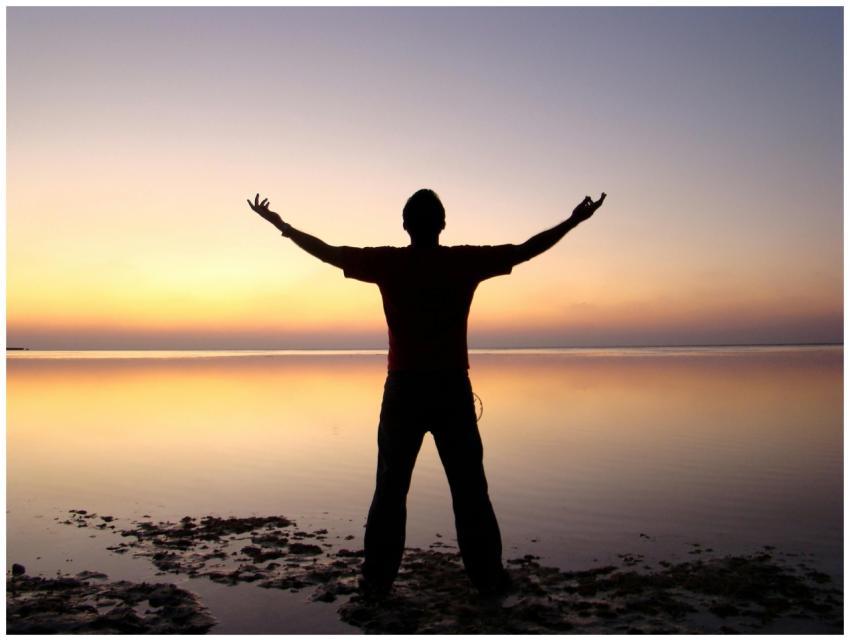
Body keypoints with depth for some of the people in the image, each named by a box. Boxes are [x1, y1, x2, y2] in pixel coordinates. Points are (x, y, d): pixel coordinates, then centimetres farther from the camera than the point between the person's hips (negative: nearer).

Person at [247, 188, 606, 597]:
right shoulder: (466, 261, -3)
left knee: (391, 489, 9)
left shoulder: (387, 263, -2)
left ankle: (377, 579, 13)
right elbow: (527, 250, 4)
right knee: (469, 488, 8)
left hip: (403, 389, 1)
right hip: (453, 389, 0)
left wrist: (281, 225, 20)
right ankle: (488, 577, 14)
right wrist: (574, 221, 17)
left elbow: (325, 251, 6)